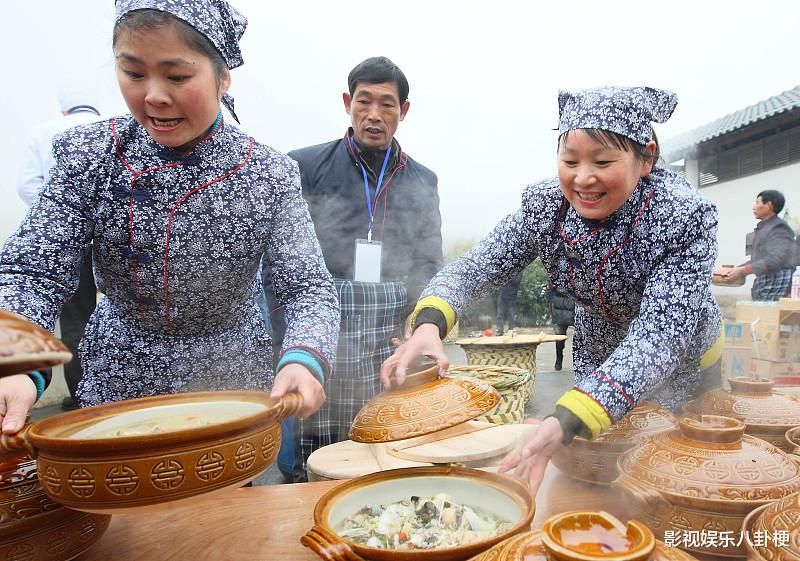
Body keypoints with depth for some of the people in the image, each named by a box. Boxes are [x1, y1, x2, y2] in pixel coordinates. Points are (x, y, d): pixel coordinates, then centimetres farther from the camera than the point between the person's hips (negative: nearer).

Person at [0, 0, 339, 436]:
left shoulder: (269, 174, -15)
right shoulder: (89, 156, -11)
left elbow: (309, 289, -19)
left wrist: (303, 358, -40)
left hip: (233, 386, -1)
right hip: (116, 382, 2)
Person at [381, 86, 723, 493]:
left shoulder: (686, 217, -32)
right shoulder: (545, 205, -22)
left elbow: (663, 331, -42)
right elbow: (475, 266, -22)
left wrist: (566, 423, -56)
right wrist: (429, 323, -45)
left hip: (683, 370, -2)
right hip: (598, 361, 3)